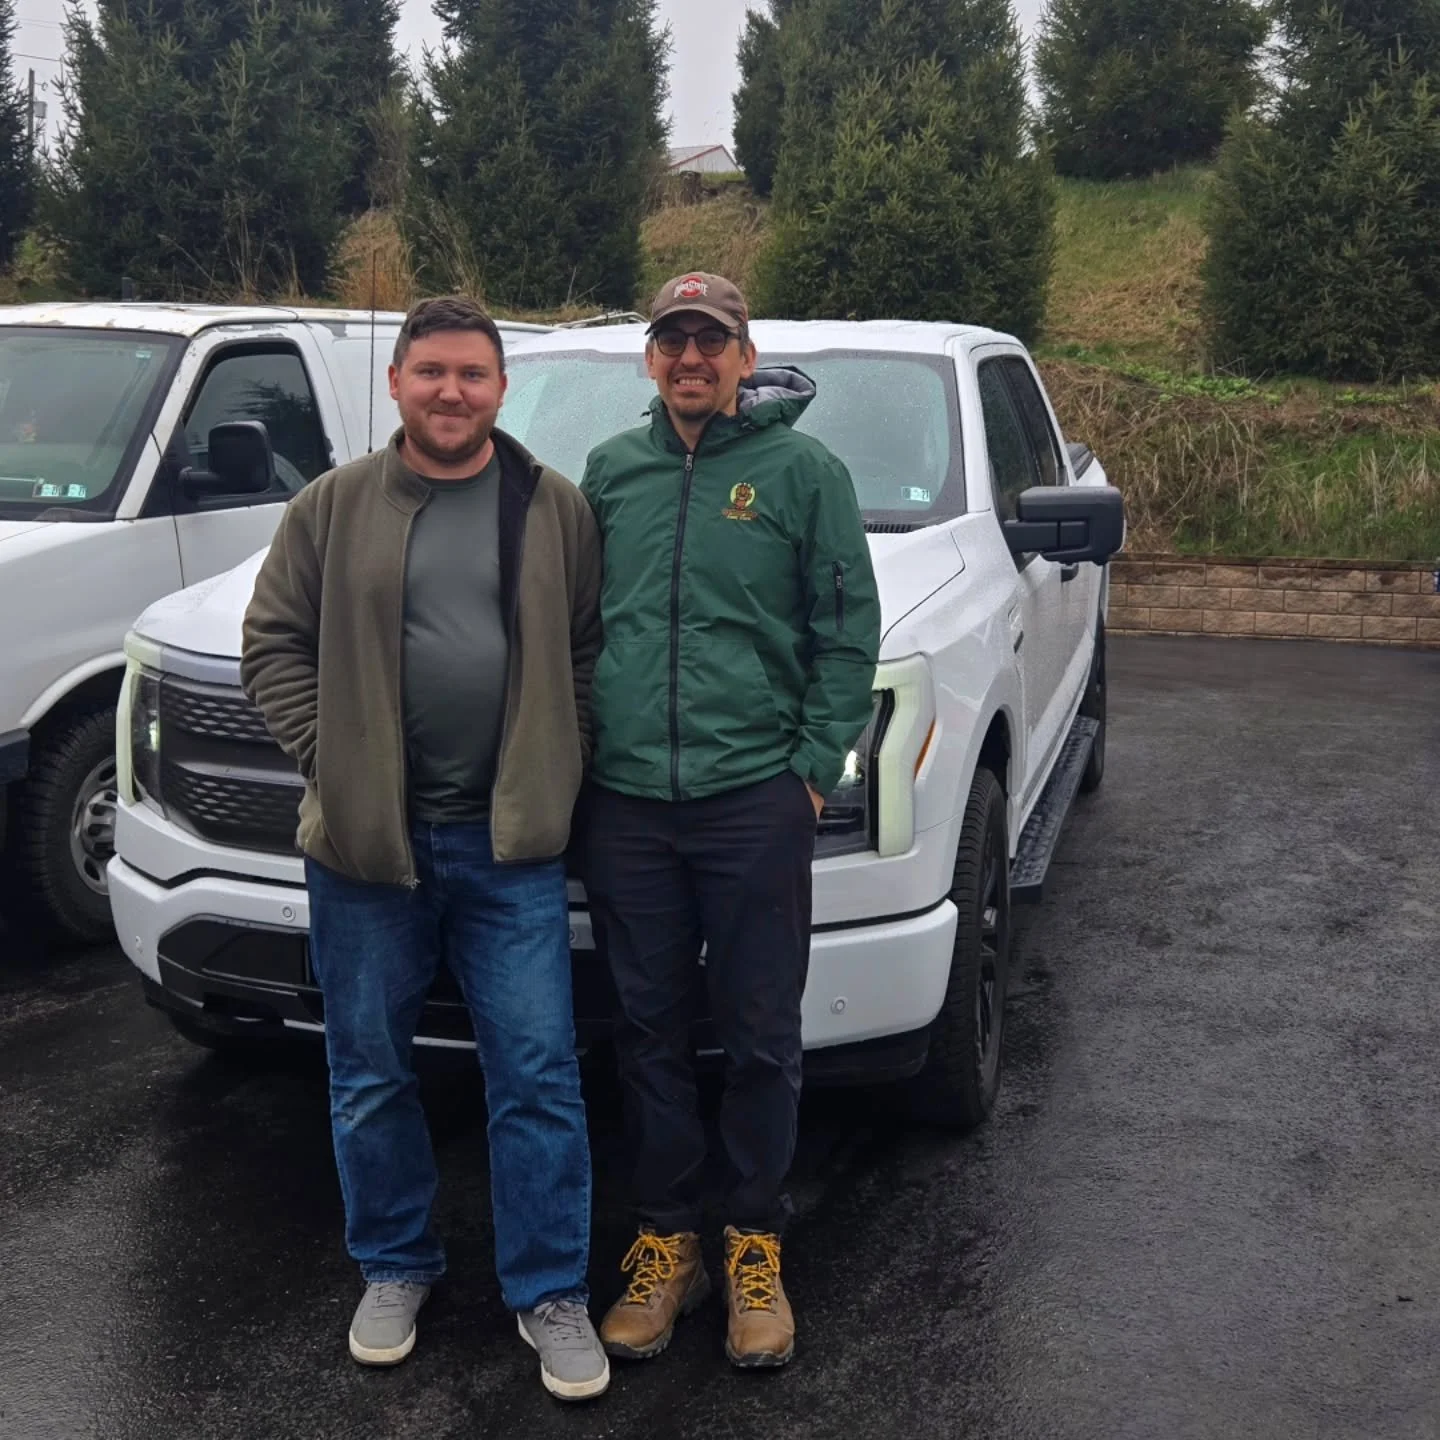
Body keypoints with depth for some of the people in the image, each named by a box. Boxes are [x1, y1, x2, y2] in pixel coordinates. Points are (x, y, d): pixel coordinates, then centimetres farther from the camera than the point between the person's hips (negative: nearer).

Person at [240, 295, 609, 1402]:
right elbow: (275, 645, 3)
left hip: (512, 848, -1)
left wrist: (560, 773, -4)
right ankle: (396, 1268, 33)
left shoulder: (556, 509, 4)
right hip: (364, 848, 1)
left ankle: (551, 1292, 17)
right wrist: (333, 759, -7)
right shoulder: (335, 508, 3)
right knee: (371, 1077, 13)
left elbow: (590, 650, 6)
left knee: (538, 1076, 1)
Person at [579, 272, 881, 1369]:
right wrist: (583, 745, 9)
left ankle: (756, 1245, 22)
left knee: (759, 1034, 5)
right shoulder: (609, 471, 11)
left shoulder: (803, 469, 0)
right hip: (626, 799, 3)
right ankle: (666, 1241, 25)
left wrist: (816, 763, -6)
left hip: (754, 799, -3)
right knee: (650, 1031, 11)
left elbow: (849, 629, 0)